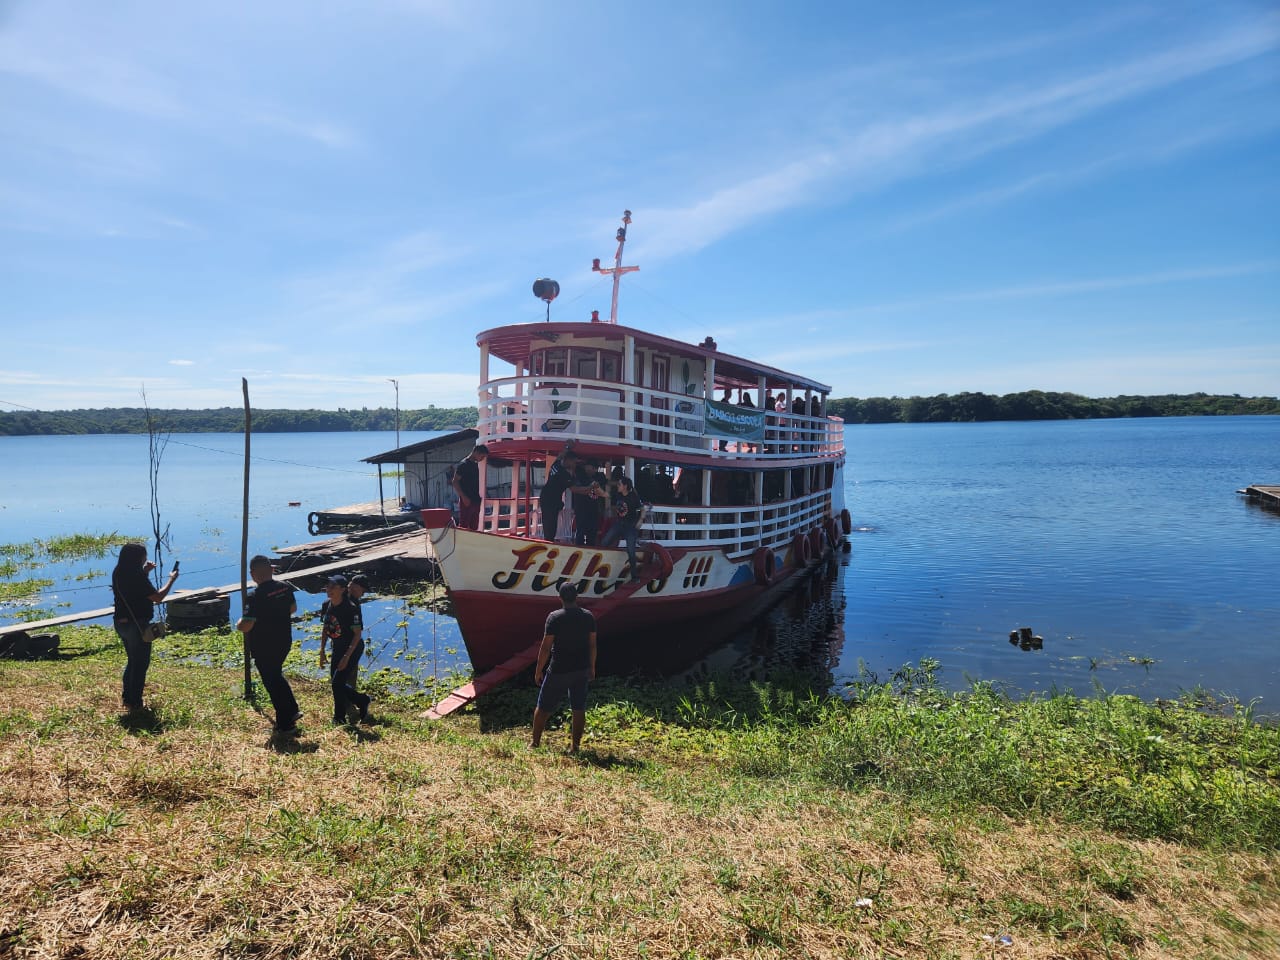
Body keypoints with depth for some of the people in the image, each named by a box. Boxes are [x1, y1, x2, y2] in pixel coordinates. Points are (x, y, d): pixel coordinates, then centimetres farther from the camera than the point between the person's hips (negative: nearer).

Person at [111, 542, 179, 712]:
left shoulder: (118, 574, 3)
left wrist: (144, 572, 14)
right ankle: (135, 703, 10)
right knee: (140, 664, 4)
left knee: (132, 661, 23)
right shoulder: (137, 577, -23)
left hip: (121, 623, 9)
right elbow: (158, 597, -23)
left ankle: (126, 698, 31)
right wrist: (172, 579, -12)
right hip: (137, 626, -9)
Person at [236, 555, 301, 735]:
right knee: (276, 675, 28)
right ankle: (292, 710, 32)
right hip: (284, 642, 7)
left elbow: (246, 626, -27)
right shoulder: (285, 588, -3)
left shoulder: (254, 595, -24)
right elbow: (293, 608, 14)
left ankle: (285, 725, 17)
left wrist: (238, 624, -5)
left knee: (272, 682, 8)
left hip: (264, 648, -7)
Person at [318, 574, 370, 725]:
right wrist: (322, 651, 6)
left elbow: (358, 634, -21)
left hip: (353, 648, -7)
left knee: (337, 682, -9)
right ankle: (362, 701, 33)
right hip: (338, 648, 7)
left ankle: (339, 718, 12)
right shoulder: (326, 605, -3)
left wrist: (347, 656, -24)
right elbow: (325, 629, 10)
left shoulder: (351, 608, -24)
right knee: (336, 683, 11)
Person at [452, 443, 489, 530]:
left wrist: (478, 497, 13)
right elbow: (455, 482, -13)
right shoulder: (463, 464, -10)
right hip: (466, 501, -8)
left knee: (474, 527, 10)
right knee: (463, 526, -7)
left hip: (475, 500, 8)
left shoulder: (476, 464, 14)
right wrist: (464, 497, -17)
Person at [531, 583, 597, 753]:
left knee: (543, 707, 12)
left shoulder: (554, 617, -13)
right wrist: (592, 667, 16)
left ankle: (535, 743, 20)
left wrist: (538, 670, -2)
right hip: (582, 670, 4)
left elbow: (546, 647, -12)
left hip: (558, 671, -3)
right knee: (579, 709, 11)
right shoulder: (588, 616, -1)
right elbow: (592, 645, 4)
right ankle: (575, 746, 15)